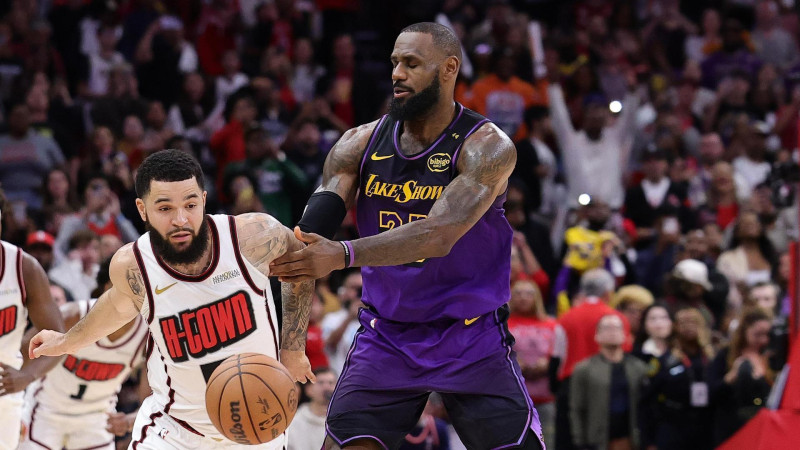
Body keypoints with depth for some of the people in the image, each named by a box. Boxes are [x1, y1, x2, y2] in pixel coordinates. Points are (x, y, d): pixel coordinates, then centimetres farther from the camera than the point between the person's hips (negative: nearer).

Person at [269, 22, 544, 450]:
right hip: (385, 336, 3)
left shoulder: (487, 147, -15)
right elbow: (310, 236, -10)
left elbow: (438, 235, -30)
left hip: (471, 339, -3)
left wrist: (344, 255, -44)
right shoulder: (360, 145, -2)